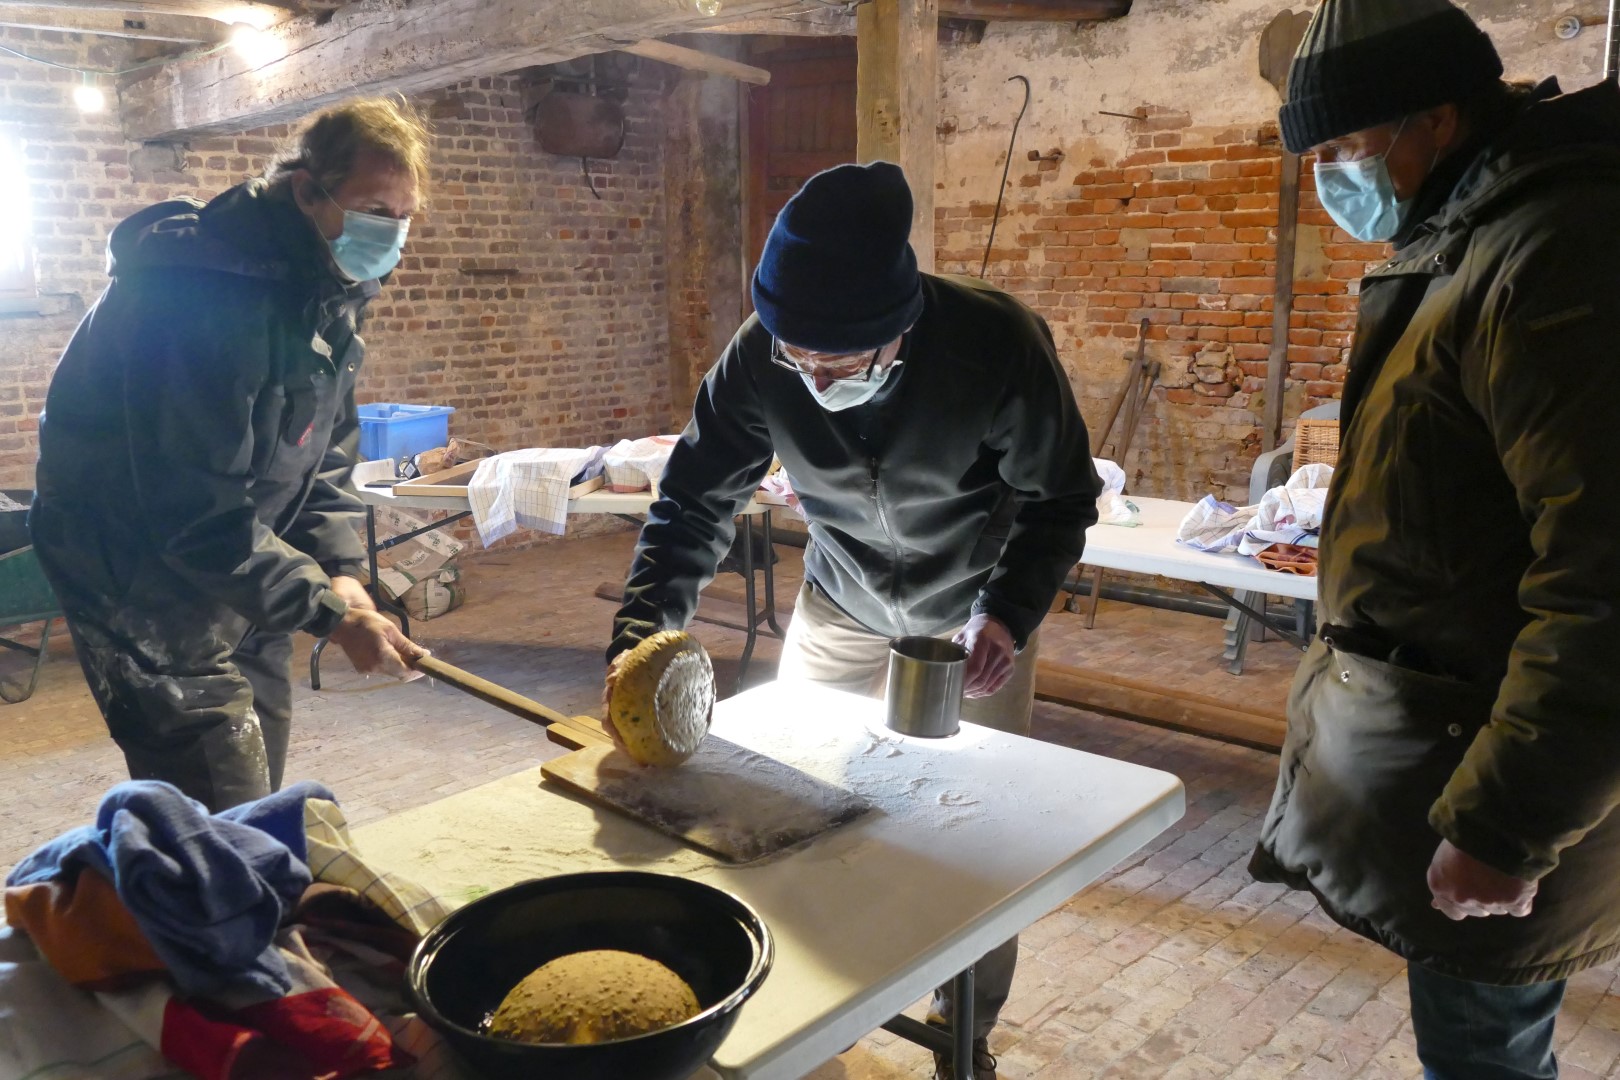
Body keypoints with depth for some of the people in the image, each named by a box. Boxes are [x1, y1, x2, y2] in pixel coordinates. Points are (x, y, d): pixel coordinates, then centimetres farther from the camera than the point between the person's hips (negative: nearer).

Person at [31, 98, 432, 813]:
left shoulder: (330, 290, 1)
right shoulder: (208, 294, -28)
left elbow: (326, 454, 7)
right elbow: (195, 510, -31)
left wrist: (339, 570, -7)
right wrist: (330, 613, -30)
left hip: (243, 572, 9)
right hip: (141, 574, -9)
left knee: (260, 795, 18)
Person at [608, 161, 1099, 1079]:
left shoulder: (999, 346, -31)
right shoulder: (759, 359, -25)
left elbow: (1061, 500, -18)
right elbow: (696, 502, -17)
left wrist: (1009, 614, -32)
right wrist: (643, 632, -31)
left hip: (976, 613, -2)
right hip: (841, 607, 3)